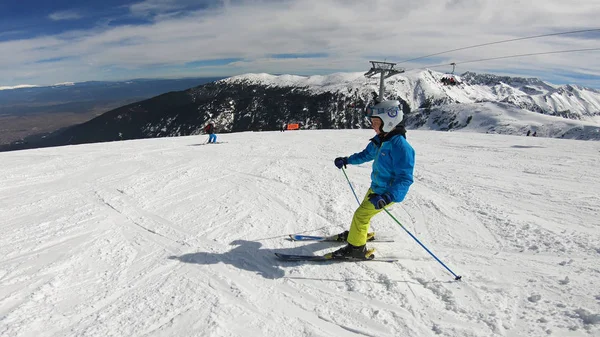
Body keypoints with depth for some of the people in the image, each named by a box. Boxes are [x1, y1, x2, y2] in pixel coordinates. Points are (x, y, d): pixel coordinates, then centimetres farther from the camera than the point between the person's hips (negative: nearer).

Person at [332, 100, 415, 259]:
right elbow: (366, 154, 19)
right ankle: (358, 233, 48)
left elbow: (405, 178, -33)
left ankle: (356, 247, 10)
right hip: (376, 187, 8)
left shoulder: (400, 146, -30)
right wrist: (347, 160, 18)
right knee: (364, 210, 23)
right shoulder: (379, 139, -1)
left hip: (388, 192, -8)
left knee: (361, 214, -6)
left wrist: (388, 197, -45)